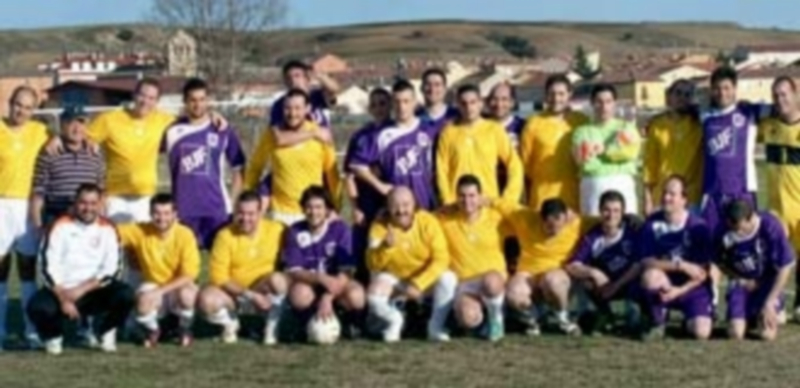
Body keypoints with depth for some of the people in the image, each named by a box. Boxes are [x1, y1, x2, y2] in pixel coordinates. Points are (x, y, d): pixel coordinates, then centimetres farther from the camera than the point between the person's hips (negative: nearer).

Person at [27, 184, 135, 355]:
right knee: (38, 307, -32)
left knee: (125, 295, -27)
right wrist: (64, 299, -21)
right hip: (62, 290, -1)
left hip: (94, 291, 1)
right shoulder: (61, 226, -5)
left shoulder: (107, 229, 0)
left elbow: (111, 270, -6)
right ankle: (54, 337, 4)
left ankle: (106, 332, 4)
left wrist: (81, 290, -16)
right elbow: (50, 267, -11)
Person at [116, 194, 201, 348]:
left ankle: (185, 331, -2)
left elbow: (188, 276, -19)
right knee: (143, 300, -33)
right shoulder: (141, 231, -9)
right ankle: (152, 331, 4)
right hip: (152, 286, 1)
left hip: (178, 287, -1)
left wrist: (160, 291, -27)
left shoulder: (185, 235, -16)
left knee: (186, 294, -36)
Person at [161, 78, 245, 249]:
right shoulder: (172, 131, 3)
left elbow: (238, 169, 9)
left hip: (217, 209, 0)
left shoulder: (223, 132, 3)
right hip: (183, 211, 0)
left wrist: (232, 202, 0)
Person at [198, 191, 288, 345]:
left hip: (266, 295, 0)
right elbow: (218, 277, -14)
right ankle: (230, 322, 3)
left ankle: (272, 326, -9)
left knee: (277, 279, -33)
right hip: (233, 295, 0)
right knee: (206, 299, -32)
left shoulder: (276, 230, -8)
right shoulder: (225, 235, -10)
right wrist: (249, 294, -23)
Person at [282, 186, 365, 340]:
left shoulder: (341, 229, -13)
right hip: (308, 283, 0)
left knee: (356, 296, -34)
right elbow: (293, 271, -14)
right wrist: (320, 278, -33)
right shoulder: (295, 232, -11)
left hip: (337, 285, 0)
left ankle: (351, 323, 4)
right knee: (299, 294, -36)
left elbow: (346, 271, -18)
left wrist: (327, 298, -32)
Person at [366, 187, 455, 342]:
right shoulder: (380, 226, -16)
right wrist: (386, 247, -42)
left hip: (425, 279, 0)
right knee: (373, 298, -30)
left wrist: (418, 284, -30)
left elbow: (441, 259, -21)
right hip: (394, 279, 0)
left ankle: (436, 326, -5)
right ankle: (394, 320, 8)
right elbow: (373, 265, -22)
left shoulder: (428, 222, -18)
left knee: (448, 279, -30)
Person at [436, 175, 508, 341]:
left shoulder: (495, 218, 2)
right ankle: (481, 320, 6)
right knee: (469, 317, -36)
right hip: (462, 283, -1)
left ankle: (496, 318, -7)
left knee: (491, 282, -41)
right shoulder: (445, 219, -1)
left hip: (493, 279, 1)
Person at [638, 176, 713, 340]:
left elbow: (703, 272, -8)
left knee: (701, 332, -23)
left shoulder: (698, 227, -9)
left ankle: (690, 319, 17)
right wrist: (678, 265, -25)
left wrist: (679, 290, -21)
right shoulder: (652, 223, -4)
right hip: (664, 285, 1)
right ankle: (657, 323, -8)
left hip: (692, 287, -1)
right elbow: (646, 262, -11)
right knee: (651, 275, -35)